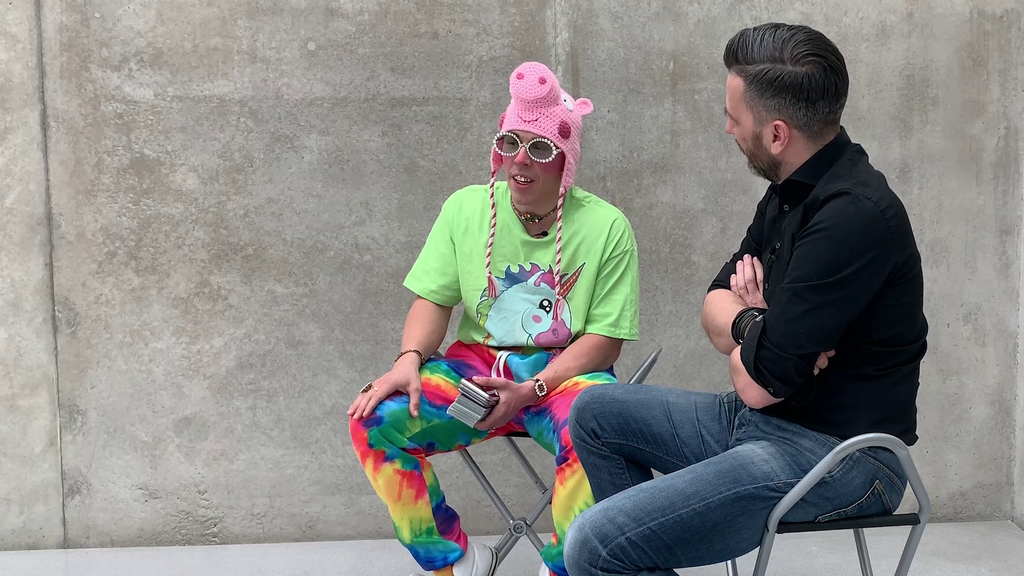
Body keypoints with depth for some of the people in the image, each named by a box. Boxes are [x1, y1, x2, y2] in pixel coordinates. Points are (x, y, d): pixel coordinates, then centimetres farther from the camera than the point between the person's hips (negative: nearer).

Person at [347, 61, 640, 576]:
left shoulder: (606, 226, -5)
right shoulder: (466, 207, 6)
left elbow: (605, 339, -7)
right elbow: (433, 301, 5)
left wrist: (530, 390, -20)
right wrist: (409, 360, -17)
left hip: (564, 371, -3)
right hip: (476, 362, 3)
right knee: (374, 419, -21)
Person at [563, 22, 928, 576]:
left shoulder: (855, 215, -24)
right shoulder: (792, 191, 6)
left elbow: (759, 383, -24)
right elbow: (715, 306, 12)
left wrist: (745, 339, -1)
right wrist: (753, 325, -11)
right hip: (763, 423, 10)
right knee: (596, 411, 20)